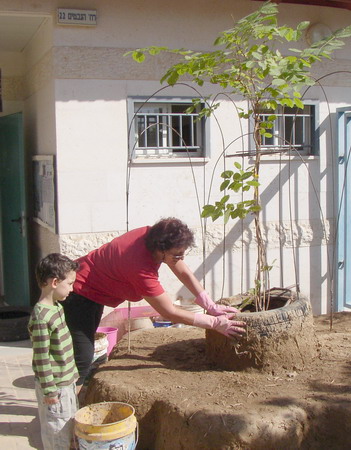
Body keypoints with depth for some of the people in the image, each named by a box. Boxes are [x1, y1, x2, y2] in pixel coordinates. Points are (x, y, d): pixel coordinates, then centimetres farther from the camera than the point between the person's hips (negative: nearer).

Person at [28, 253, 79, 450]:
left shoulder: (57, 307, 4)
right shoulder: (41, 318, -25)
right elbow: (41, 358, -22)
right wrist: (49, 391, -18)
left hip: (67, 381, 9)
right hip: (55, 386, -9)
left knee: (71, 426, 21)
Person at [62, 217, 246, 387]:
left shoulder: (153, 235, -14)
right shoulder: (141, 270, -37)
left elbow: (184, 273, -5)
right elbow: (170, 313, -28)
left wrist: (211, 306, -10)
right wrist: (214, 322, -25)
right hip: (79, 294, -10)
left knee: (86, 351, 18)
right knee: (83, 358, -14)